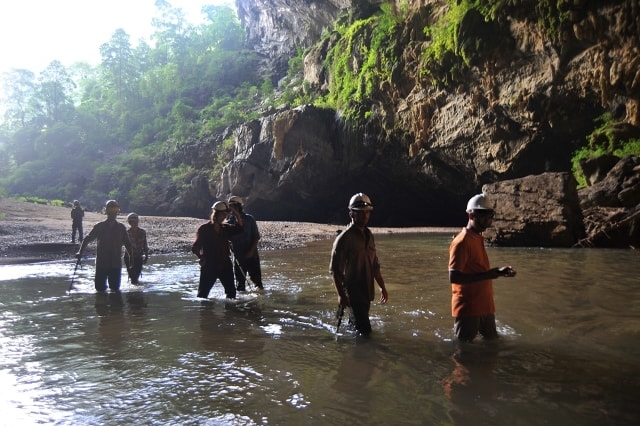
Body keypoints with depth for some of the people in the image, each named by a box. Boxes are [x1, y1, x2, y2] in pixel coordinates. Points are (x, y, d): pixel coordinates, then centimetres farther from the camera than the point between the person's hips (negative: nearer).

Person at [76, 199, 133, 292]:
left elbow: (127, 244, 7)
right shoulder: (99, 227, 1)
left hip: (116, 264, 1)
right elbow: (87, 239, 3)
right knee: (100, 288, 2)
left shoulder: (121, 228, 3)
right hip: (101, 264, 0)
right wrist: (80, 252, -9)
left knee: (115, 288, 3)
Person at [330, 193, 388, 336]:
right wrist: (341, 294, -19)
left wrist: (382, 287, 16)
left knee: (356, 325, 17)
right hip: (353, 293, -7)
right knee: (364, 330, -8)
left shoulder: (369, 236, 10)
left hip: (367, 292, 7)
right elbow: (335, 270, -15)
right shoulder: (344, 238, -14)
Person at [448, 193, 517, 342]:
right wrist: (490, 275, -25)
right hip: (467, 308, -9)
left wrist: (498, 271, 5)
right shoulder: (462, 242, -16)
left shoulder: (478, 238, 13)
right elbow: (454, 277, -24)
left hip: (484, 306, 9)